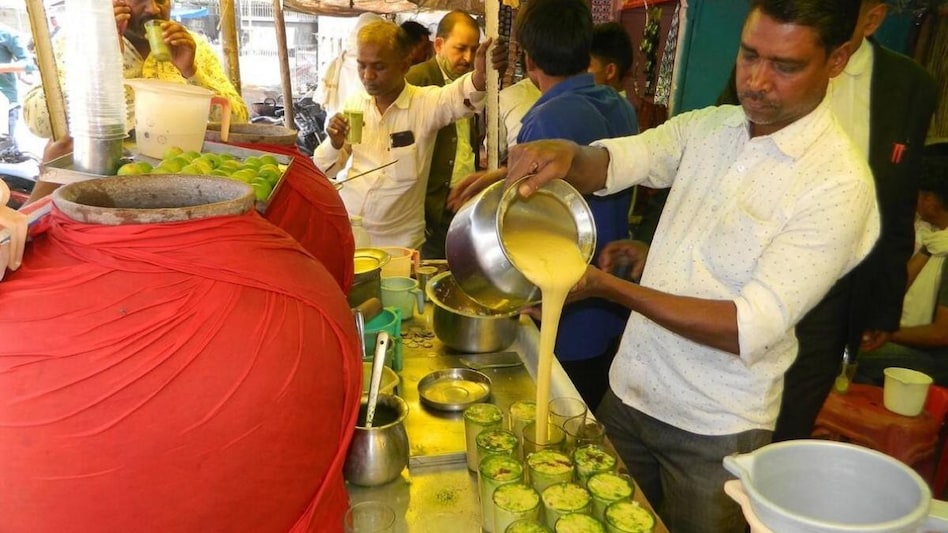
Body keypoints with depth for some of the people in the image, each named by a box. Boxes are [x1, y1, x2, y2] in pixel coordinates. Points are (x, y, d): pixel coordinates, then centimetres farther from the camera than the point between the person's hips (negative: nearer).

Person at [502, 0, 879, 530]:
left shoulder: (840, 183, -18)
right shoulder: (707, 126, 0)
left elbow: (752, 328, -23)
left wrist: (609, 286, -28)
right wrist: (567, 155, -32)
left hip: (716, 430, -5)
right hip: (629, 390, 5)